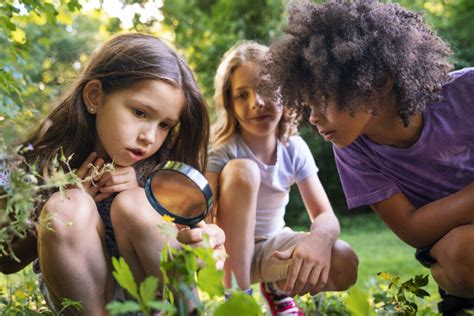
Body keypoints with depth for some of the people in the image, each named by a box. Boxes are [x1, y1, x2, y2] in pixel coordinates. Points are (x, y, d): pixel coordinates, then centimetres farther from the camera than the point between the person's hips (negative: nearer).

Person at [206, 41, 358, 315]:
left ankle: (279, 289, 7)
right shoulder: (223, 151, -18)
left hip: (273, 246, 3)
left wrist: (319, 238, -38)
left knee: (345, 265, -26)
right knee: (242, 170, -30)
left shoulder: (295, 149, -8)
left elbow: (326, 215, -13)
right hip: (230, 249, -3)